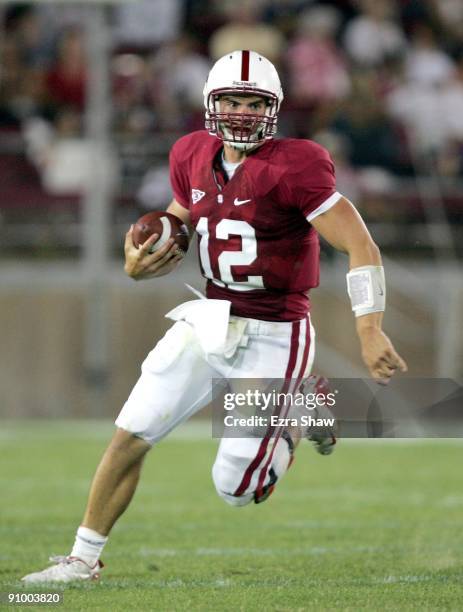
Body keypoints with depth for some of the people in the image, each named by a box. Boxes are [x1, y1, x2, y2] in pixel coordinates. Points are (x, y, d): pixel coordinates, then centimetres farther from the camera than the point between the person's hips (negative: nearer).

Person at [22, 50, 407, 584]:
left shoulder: (292, 168, -18)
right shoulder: (194, 158, 3)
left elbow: (360, 246, -20)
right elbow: (173, 237, 17)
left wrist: (370, 332, -28)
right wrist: (139, 264, -7)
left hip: (272, 338, -5)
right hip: (210, 321, 5)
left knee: (238, 488, -3)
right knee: (130, 435, -3)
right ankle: (83, 559, 12)